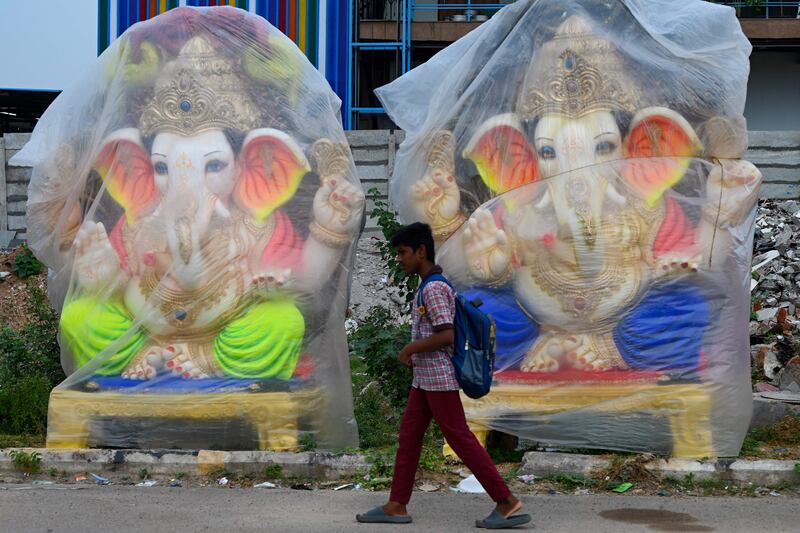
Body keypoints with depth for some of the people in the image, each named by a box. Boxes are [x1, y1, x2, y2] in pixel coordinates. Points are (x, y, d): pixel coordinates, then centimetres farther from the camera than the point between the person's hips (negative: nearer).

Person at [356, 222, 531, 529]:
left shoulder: (433, 289, -16)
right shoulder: (437, 285, 14)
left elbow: (446, 334, -24)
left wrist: (410, 349, -13)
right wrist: (416, 355, 16)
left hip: (439, 377, -10)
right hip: (425, 378, 10)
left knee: (461, 440, -7)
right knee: (408, 437, 9)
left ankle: (507, 502, -3)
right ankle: (396, 506, 13)